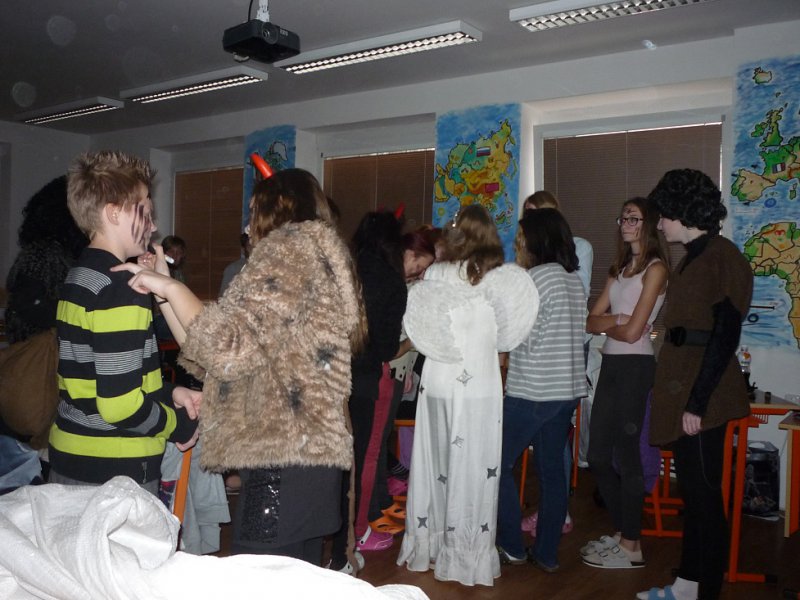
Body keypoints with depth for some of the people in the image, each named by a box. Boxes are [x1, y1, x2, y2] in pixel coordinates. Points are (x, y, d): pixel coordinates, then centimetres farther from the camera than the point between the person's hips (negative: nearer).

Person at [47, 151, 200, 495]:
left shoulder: (78, 278, 9)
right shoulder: (121, 288, -20)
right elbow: (121, 404, -25)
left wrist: (168, 393, 8)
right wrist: (178, 425, -9)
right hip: (112, 475, -9)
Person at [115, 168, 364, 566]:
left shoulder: (290, 246, -3)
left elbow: (230, 347, -16)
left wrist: (171, 287, -4)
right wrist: (163, 290, 20)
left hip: (281, 462, -10)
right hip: (311, 454, 10)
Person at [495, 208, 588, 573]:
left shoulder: (536, 277, -14)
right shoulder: (573, 278, 11)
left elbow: (521, 338, -14)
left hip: (531, 392, -8)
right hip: (568, 390, 8)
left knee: (498, 464, 6)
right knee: (552, 471, 12)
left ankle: (511, 547, 12)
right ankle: (547, 554, 20)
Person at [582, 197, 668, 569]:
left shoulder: (655, 269, -7)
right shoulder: (619, 269, 17)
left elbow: (633, 332, -15)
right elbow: (591, 321, 8)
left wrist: (605, 324, 3)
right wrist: (615, 321, -10)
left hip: (635, 366, -8)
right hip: (611, 364, 8)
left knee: (626, 457, -2)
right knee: (598, 456, 10)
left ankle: (631, 547, 11)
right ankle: (622, 532, 25)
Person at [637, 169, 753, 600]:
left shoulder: (722, 258, -14)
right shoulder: (694, 257, 14)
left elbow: (724, 336, -19)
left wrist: (698, 402, -19)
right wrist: (681, 398, 15)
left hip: (702, 399, -9)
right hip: (681, 392, 9)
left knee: (704, 496, 1)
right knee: (691, 492, 16)